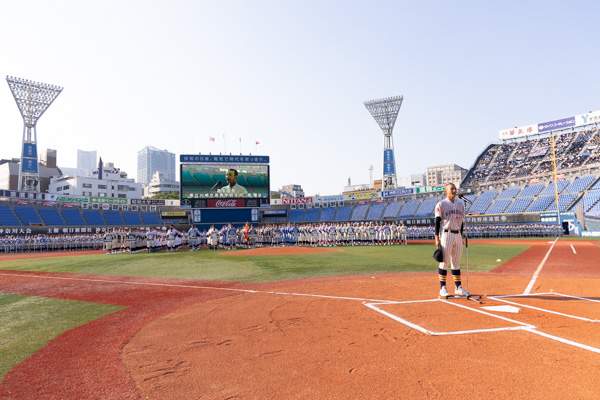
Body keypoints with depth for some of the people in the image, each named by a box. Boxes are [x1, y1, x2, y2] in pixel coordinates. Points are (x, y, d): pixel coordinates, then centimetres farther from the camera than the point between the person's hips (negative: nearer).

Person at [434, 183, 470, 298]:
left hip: (458, 235, 6)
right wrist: (437, 238, -12)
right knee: (444, 262, -3)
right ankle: (443, 288, 4)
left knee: (456, 263, 11)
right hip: (446, 234, -6)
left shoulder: (460, 204, 14)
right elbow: (437, 221, -7)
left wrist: (461, 237, 13)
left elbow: (461, 221, 17)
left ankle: (458, 288, 18)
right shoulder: (441, 204, -4)